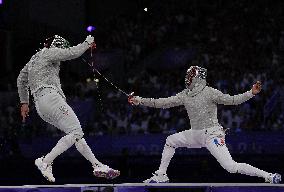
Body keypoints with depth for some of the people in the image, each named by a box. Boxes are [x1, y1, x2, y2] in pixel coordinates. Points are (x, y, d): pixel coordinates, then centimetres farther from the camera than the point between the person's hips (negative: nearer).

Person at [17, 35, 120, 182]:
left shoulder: (34, 59, 27)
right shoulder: (48, 53, 1)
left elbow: (21, 80, 35)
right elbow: (73, 53, -9)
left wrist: (24, 102, 39)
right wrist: (87, 43, 8)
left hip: (40, 104, 10)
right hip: (50, 97, -10)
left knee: (76, 134, 8)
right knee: (75, 132, -16)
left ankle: (98, 166, 3)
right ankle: (45, 162, -22)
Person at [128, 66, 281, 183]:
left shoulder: (209, 92, -13)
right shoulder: (185, 95, 6)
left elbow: (231, 100, -16)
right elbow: (162, 103, 8)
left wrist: (251, 93, -31)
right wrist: (139, 101, 5)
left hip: (212, 134, -8)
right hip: (196, 135, 8)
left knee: (231, 167, -20)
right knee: (170, 141, 12)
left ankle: (269, 176, -16)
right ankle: (161, 176, 22)